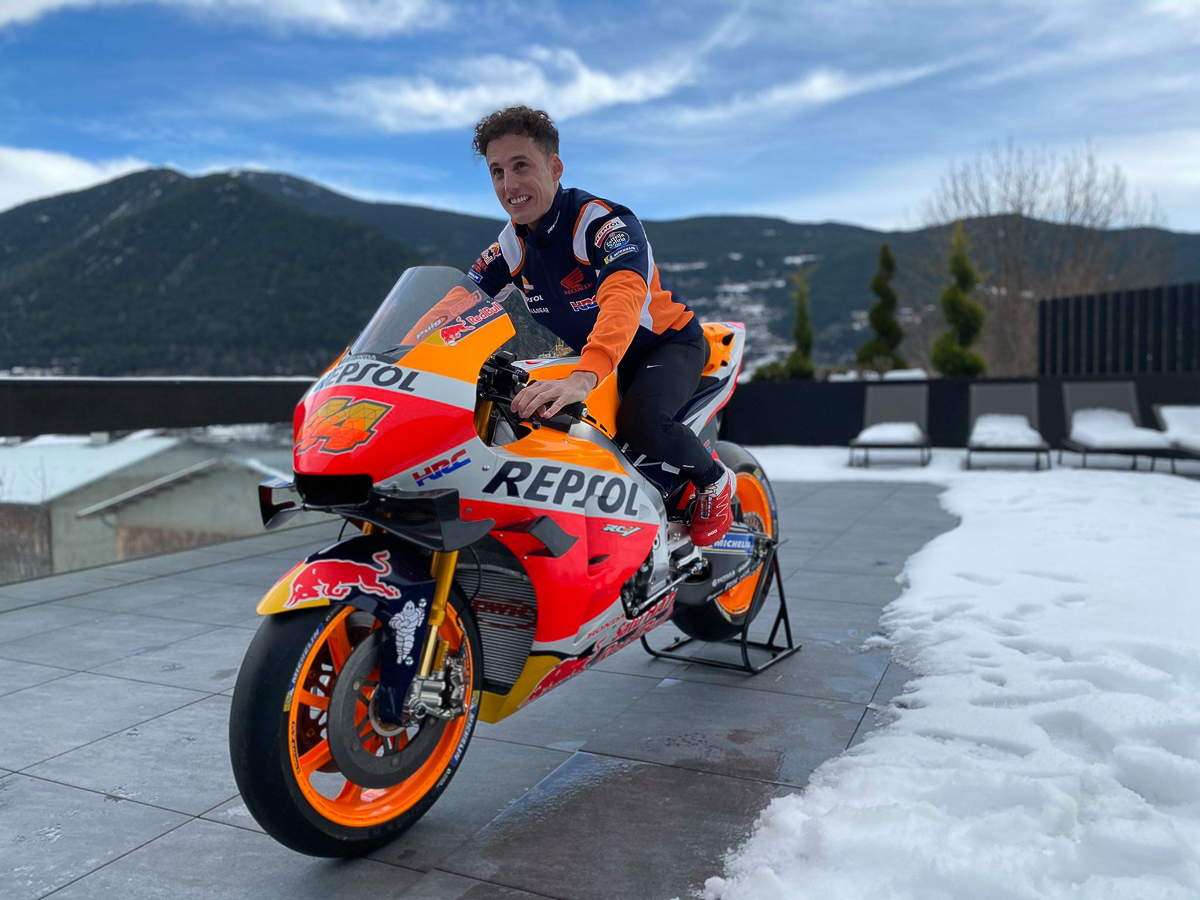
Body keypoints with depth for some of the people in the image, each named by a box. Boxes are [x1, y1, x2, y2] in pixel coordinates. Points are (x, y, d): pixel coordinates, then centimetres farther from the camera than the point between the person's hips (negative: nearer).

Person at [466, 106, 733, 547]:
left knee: (639, 420, -35)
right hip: (594, 358, 8)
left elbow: (624, 296, -46)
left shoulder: (605, 221, -27)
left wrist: (583, 377, -63)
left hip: (667, 341, -7)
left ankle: (713, 478, -3)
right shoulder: (511, 244, -3)